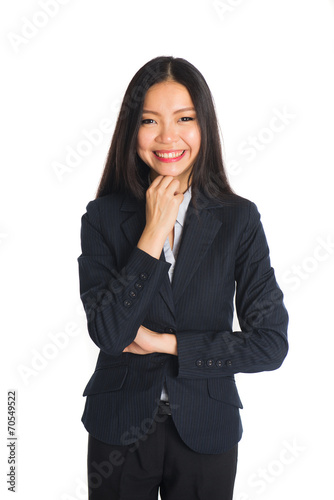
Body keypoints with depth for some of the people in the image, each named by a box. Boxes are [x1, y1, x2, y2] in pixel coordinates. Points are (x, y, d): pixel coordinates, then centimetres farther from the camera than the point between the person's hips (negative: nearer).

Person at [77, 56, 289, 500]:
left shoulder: (239, 219, -8)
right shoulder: (103, 217, -7)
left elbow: (271, 343, -10)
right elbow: (107, 333, -17)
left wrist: (166, 343, -13)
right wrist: (154, 231, -20)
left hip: (206, 431, 0)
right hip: (119, 428, 0)